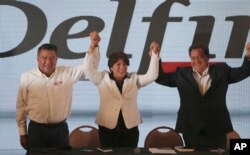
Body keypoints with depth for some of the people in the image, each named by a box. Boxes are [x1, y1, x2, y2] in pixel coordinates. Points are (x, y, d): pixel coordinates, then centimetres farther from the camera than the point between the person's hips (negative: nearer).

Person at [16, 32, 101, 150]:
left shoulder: (67, 73, -2)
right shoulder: (27, 77, -2)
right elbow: (21, 107, 3)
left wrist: (93, 45, -25)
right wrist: (22, 133, 4)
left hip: (60, 129, 1)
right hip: (36, 130, -1)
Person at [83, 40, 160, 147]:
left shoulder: (134, 79, 8)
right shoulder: (103, 79, 4)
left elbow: (151, 75, -2)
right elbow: (89, 68, -6)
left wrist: (154, 54, -13)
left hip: (130, 127, 2)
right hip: (108, 127, -2)